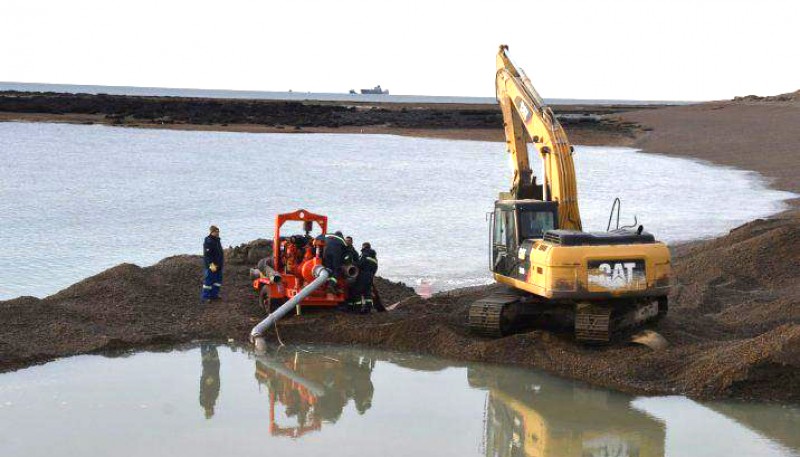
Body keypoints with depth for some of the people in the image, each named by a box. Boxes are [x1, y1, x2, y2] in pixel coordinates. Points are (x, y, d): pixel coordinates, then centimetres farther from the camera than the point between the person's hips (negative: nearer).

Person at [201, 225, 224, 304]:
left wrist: (221, 262, 23)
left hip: (218, 265, 9)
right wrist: (211, 264, -27)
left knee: (218, 280, 14)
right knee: (208, 281, -5)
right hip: (211, 265, -9)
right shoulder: (208, 241, -18)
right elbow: (207, 255, -23)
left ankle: (214, 295, 24)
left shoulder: (217, 240, 12)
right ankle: (204, 297, 1)